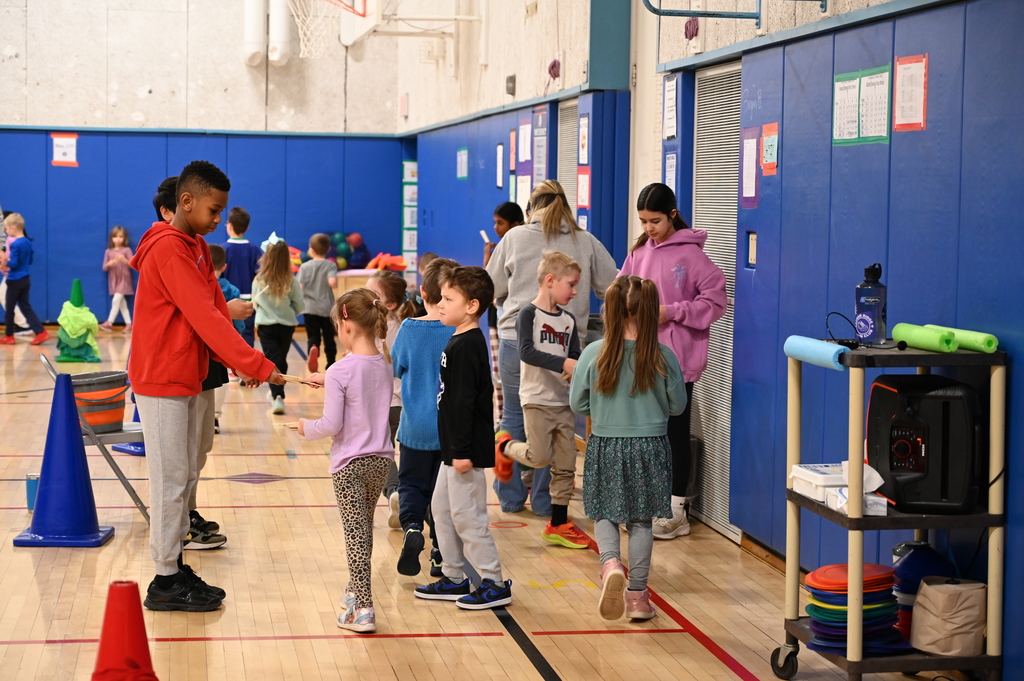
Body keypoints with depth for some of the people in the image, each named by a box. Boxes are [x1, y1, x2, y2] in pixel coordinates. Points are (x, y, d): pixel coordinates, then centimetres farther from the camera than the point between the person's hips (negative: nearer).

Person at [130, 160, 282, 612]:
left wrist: (239, 364, -6)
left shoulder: (196, 248, 12)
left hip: (186, 380, 9)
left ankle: (175, 567, 22)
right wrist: (259, 367, -26)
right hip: (162, 382, -9)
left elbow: (216, 311, 8)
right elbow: (206, 318, -25)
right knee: (170, 480, -3)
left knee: (184, 477, 13)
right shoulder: (168, 250, -19)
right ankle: (165, 582, 4)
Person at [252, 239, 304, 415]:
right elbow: (299, 306, -4)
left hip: (266, 325, -1)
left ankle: (277, 397, -17)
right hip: (287, 325, 1)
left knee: (272, 361, -2)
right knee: (281, 360, 18)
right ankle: (277, 393, 32)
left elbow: (255, 304, 4)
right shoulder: (291, 281, -10)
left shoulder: (259, 280, -9)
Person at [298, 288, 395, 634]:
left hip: (349, 462, -6)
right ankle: (356, 590, 37)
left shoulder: (340, 371, -18)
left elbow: (331, 425, -19)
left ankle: (363, 609, -7)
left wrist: (306, 428, 0)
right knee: (365, 527, 21)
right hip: (380, 460, 6)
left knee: (355, 533, -4)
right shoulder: (385, 364, 1)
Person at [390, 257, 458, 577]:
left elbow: (395, 368, 5)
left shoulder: (409, 329, -8)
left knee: (411, 484, 15)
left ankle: (411, 525, -12)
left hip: (415, 427, 0)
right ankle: (441, 556, 13)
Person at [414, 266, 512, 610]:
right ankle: (454, 579, 26)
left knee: (467, 515, -4)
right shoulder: (460, 342, 11)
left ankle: (495, 584, 4)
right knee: (441, 508, 17)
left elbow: (464, 401, -22)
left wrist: (463, 451, -23)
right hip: (454, 447, 11)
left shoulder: (467, 346, -19)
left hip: (468, 450, -10)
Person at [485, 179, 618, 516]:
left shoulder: (515, 238, 1)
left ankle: (510, 496, 21)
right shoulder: (587, 242, 1)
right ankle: (544, 500, 15)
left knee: (514, 416, 16)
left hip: (517, 339, 0)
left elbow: (493, 288, 7)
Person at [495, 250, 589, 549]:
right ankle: (505, 446, 20)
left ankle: (558, 524, 15)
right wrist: (563, 363, -32)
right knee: (539, 456, -11)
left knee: (566, 465, 6)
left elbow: (575, 356, 9)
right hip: (537, 399, -6)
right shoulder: (529, 314, -9)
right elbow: (527, 352, -23)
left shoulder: (568, 320, 11)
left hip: (563, 401, 6)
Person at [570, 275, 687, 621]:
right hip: (650, 447, 1)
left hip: (605, 446, -1)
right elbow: (677, 405, 2)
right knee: (641, 520, 13)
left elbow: (577, 403, -1)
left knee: (604, 514, 15)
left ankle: (610, 562, -14)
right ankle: (637, 594, 18)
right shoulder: (664, 357, -10)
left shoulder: (593, 354, -12)